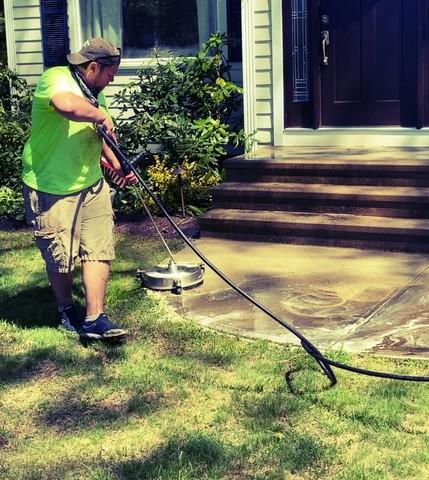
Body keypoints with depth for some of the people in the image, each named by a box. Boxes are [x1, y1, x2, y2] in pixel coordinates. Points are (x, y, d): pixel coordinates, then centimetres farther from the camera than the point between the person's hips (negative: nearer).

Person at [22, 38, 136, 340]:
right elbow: (68, 105, -40)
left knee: (99, 251, -2)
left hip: (92, 186, 7)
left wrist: (117, 165, 20)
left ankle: (95, 319, 3)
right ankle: (66, 310, 29)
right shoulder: (55, 79, -15)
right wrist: (102, 115, -25)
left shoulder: (95, 94, 13)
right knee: (61, 258, 5)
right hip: (51, 190, -7)